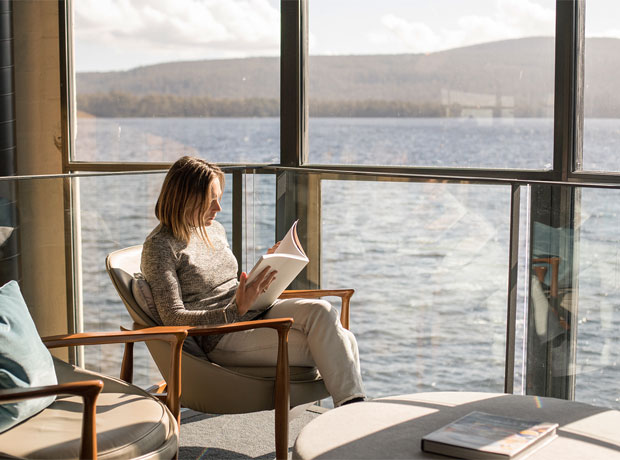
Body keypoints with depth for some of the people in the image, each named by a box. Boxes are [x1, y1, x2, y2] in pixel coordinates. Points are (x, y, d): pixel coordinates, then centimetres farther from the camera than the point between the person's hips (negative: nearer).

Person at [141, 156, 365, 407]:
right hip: (220, 339, -7)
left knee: (321, 311, -22)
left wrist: (267, 266, 8)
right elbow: (173, 318, -14)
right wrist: (237, 310, -25)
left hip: (256, 311, 7)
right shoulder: (159, 246, -7)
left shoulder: (214, 229, 16)